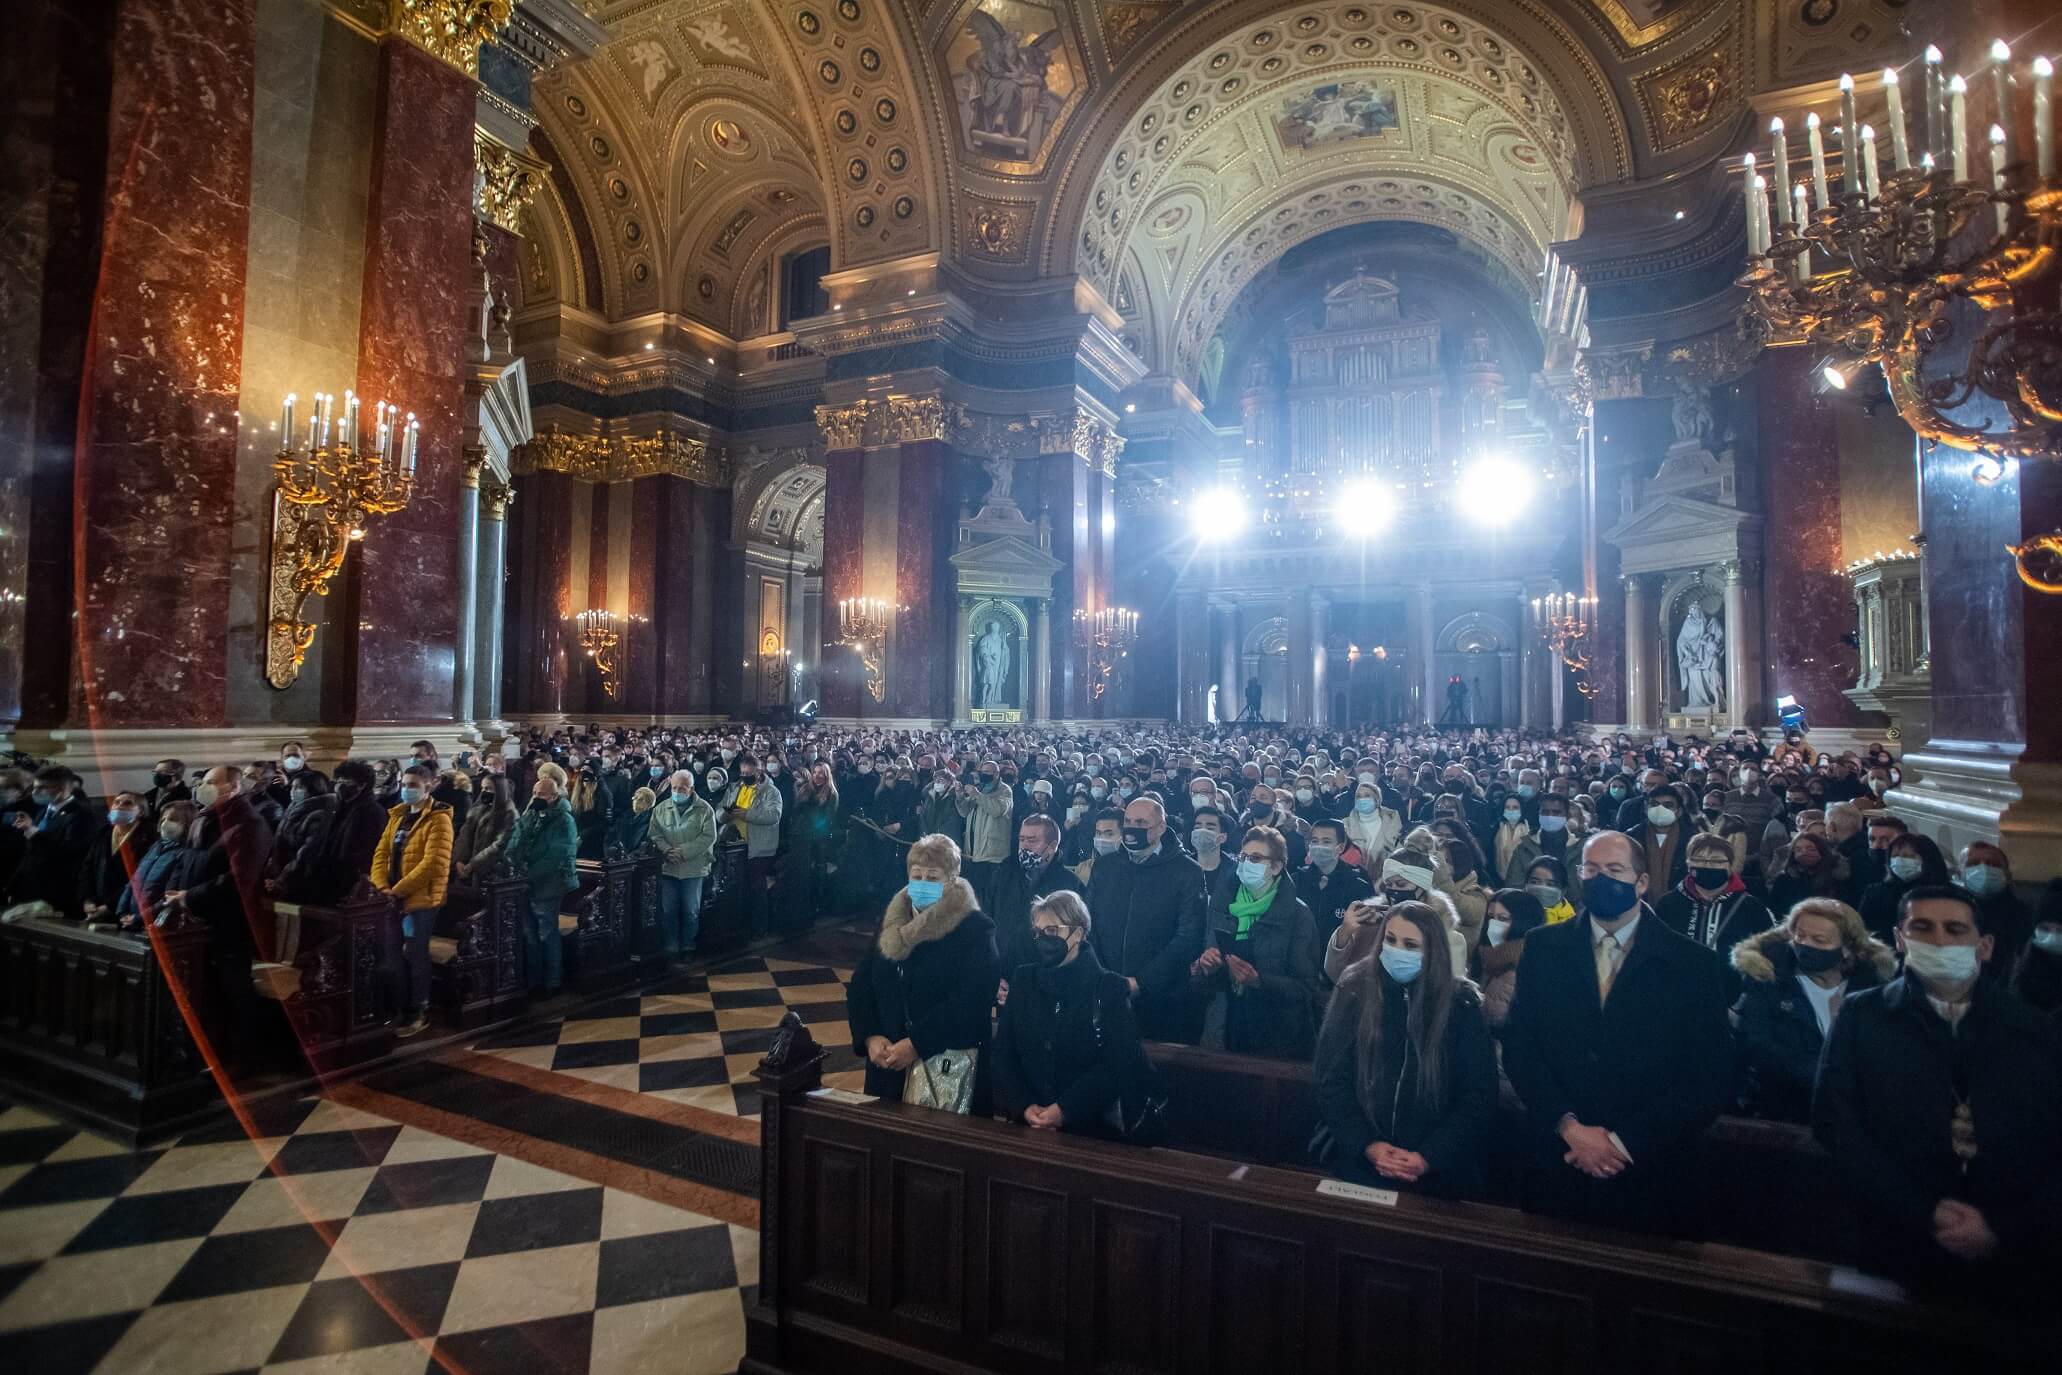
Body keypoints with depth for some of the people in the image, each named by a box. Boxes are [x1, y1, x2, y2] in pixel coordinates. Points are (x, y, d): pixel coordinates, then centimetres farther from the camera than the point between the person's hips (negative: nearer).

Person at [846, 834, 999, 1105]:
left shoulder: (975, 929, -10)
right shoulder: (891, 920, 8)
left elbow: (972, 1001, -19)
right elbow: (860, 986, 7)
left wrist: (916, 1044, -21)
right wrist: (870, 1037, -9)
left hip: (950, 1066, -5)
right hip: (888, 1063, 5)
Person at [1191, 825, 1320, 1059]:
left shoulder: (1297, 914, -8)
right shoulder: (1221, 908, 4)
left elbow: (1306, 988, -10)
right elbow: (1198, 981, 9)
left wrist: (1259, 980, -24)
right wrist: (1204, 967, -13)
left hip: (1276, 1041, -3)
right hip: (1222, 1034, 3)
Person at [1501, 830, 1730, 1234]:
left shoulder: (1692, 964, -4)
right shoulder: (1544, 948, -1)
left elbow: (1711, 1080, -6)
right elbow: (1518, 1046, -3)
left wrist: (1624, 1141, -13)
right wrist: (1570, 1127, -14)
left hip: (1653, 1176, -1)